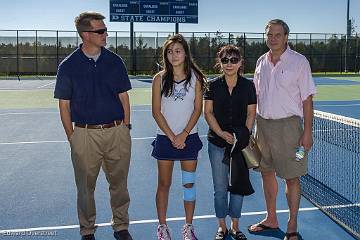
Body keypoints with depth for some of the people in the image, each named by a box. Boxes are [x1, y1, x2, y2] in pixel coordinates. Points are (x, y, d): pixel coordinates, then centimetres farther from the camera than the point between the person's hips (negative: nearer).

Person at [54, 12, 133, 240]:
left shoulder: (115, 61, 5)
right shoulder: (68, 65, -1)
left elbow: (124, 97, 9)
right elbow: (64, 104, 2)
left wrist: (125, 128, 4)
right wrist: (72, 136, -1)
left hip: (117, 131, 2)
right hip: (85, 134, -1)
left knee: (119, 183, 11)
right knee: (86, 185, 10)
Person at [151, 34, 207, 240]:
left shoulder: (195, 77, 0)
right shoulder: (160, 79, -1)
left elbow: (198, 109, -2)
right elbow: (156, 111, -3)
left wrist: (183, 134, -10)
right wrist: (171, 136, -9)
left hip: (189, 137, 0)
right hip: (165, 137, 0)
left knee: (189, 183, 8)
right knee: (164, 184, 8)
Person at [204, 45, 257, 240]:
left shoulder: (248, 85, 1)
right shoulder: (213, 85, 0)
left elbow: (251, 113, 4)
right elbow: (208, 112, -1)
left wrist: (244, 135, -11)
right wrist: (222, 133, -13)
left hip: (241, 143, 1)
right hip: (217, 143, 0)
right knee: (220, 187, 6)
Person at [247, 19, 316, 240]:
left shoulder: (299, 62, -6)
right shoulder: (261, 62, 9)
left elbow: (307, 99, -7)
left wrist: (308, 131, -11)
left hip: (287, 125, -5)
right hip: (263, 124, 5)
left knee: (292, 177, 1)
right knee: (267, 173, 13)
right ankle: (271, 220, 29)